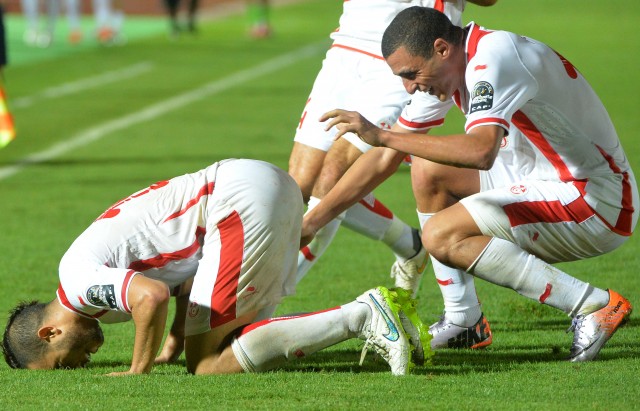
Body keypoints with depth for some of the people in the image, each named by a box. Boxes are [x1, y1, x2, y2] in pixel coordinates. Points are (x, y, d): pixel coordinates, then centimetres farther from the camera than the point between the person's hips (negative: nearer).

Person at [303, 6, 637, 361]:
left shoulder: (492, 57, -22)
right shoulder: (442, 66, 6)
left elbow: (481, 151, -39)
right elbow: (386, 157, 13)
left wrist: (382, 136, -35)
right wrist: (310, 222, 10)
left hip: (598, 203, -10)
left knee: (441, 236, -20)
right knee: (430, 171, 13)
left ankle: (594, 305, -19)